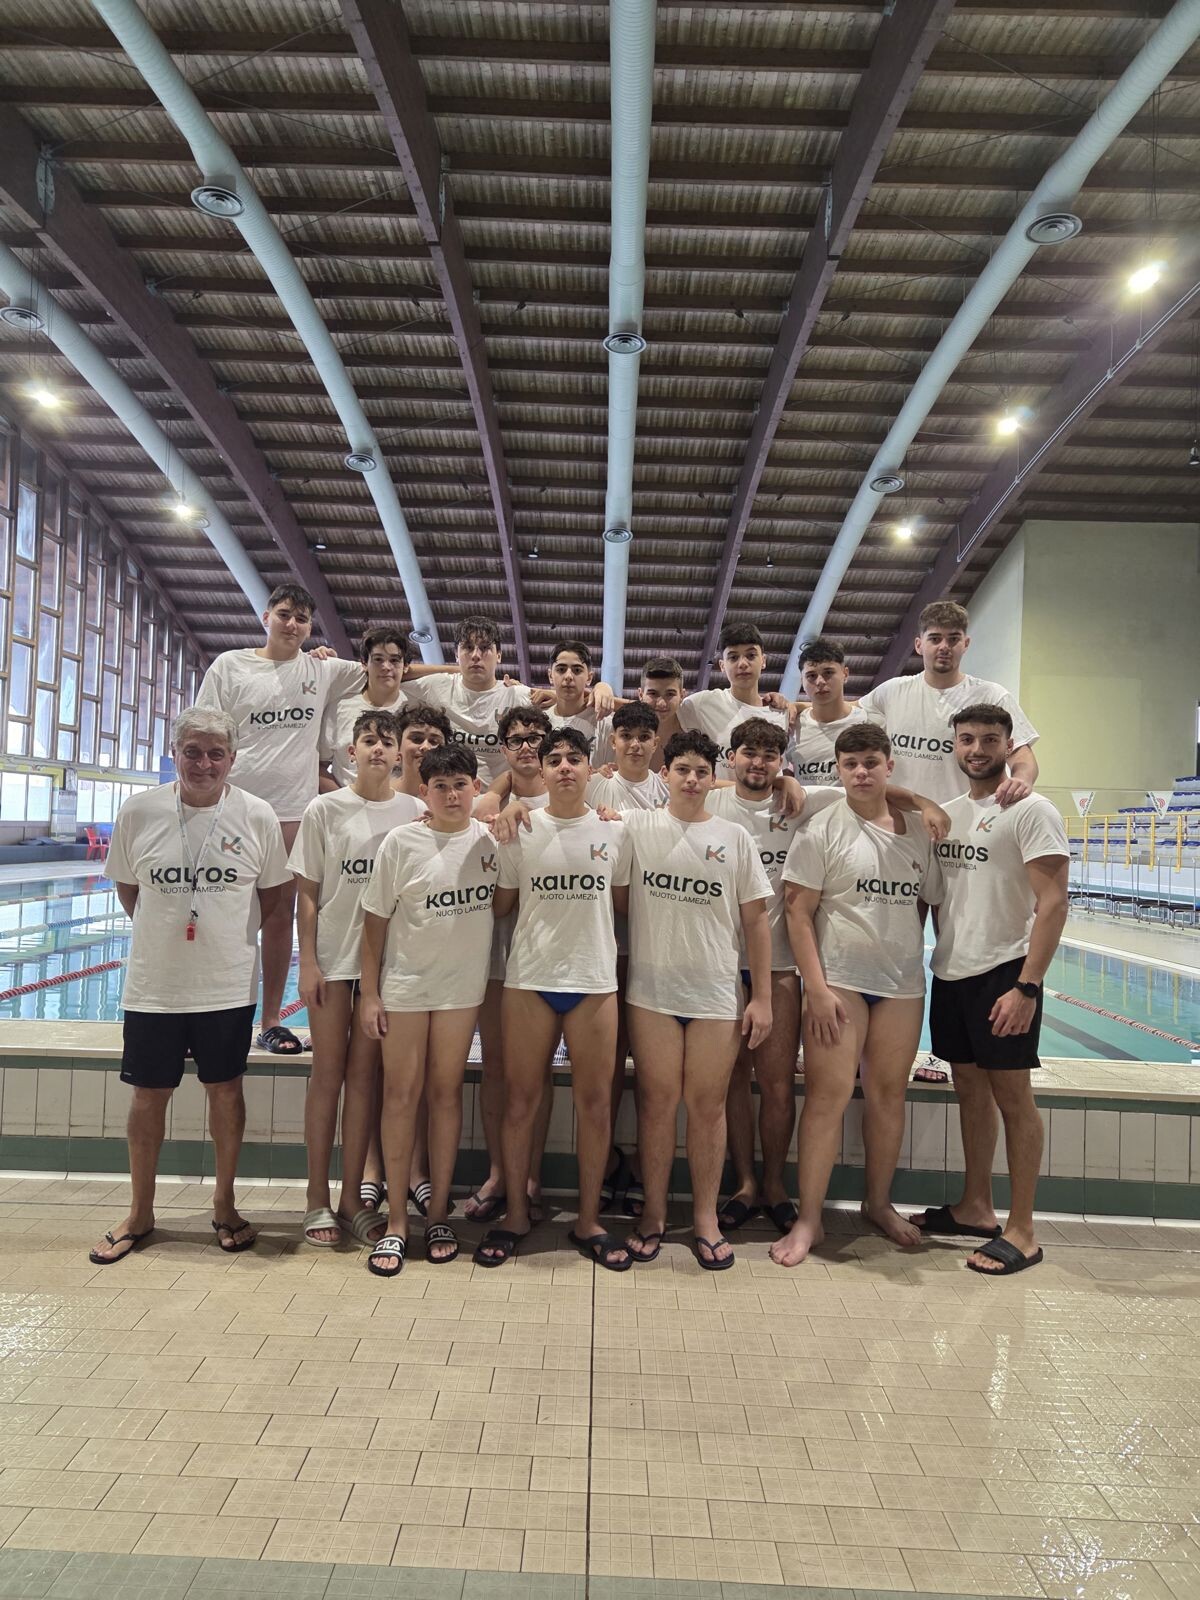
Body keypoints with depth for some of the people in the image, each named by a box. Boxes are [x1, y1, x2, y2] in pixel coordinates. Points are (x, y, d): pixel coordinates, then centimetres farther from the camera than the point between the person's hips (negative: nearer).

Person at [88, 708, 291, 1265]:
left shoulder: (257, 816, -7)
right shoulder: (138, 812, -5)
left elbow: (273, 894, 5)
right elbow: (126, 889, 9)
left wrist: (226, 933, 2)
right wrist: (166, 932, 4)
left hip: (228, 985, -1)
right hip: (152, 986, 1)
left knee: (225, 1091, 11)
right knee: (148, 1096, 11)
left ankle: (224, 1205, 30)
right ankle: (139, 1215, 31)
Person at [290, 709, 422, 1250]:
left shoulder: (416, 812, 2)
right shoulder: (324, 810, -1)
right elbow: (307, 892, -1)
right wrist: (307, 962, -6)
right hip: (332, 957, -1)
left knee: (364, 1075, 8)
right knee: (327, 1074, 5)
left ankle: (352, 1197, 19)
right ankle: (318, 1200, 17)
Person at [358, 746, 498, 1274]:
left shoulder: (490, 840, 0)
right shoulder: (401, 843, -7)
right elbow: (375, 920, -4)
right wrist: (369, 993, -5)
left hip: (462, 985, 2)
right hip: (405, 982, -2)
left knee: (445, 1092, 10)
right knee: (401, 1094, 3)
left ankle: (438, 1211, 21)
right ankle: (396, 1219, 14)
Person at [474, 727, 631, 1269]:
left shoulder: (614, 830, 3)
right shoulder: (520, 830, 2)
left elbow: (622, 901, 12)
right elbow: (499, 904, 8)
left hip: (595, 980, 1)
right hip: (529, 980, 0)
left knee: (595, 1102, 6)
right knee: (521, 1101, 7)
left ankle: (588, 1221, 22)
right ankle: (515, 1215, 24)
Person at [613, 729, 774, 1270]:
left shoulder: (734, 838, 5)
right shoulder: (635, 827, 2)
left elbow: (755, 921, 6)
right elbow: (617, 898, 7)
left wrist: (762, 997, 3)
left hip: (717, 992, 1)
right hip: (652, 988, -1)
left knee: (708, 1104, 7)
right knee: (657, 1101, 6)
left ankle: (706, 1217, 21)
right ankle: (654, 1214, 22)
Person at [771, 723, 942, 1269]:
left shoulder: (916, 831, 9)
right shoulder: (822, 830, -5)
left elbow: (926, 903, 17)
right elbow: (798, 913, -8)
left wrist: (921, 965, 8)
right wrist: (817, 989, -14)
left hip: (902, 982, 4)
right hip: (839, 979, -4)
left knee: (889, 1092, 10)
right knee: (828, 1094, -5)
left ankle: (879, 1203, 28)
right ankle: (808, 1220, 5)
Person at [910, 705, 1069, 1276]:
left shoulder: (1031, 811, -9)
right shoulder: (946, 812, 12)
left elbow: (1052, 904, -15)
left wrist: (1027, 986, -21)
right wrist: (937, 956, 10)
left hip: (1003, 972, -6)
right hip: (950, 972, 7)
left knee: (1011, 1093, 1)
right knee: (970, 1088, 15)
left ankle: (1020, 1231, 12)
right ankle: (975, 1207, 28)